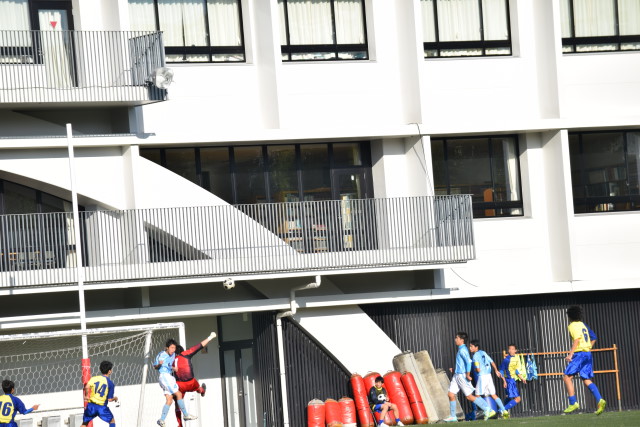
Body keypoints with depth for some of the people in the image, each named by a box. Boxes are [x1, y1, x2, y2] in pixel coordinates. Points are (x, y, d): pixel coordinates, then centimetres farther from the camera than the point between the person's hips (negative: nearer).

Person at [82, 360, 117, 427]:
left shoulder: (94, 378, 2)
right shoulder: (111, 384, -1)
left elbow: (87, 387, -14)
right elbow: (109, 399, -3)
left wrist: (86, 396, 5)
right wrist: (115, 398, 19)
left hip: (91, 405, 2)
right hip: (102, 407, -2)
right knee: (112, 421, 18)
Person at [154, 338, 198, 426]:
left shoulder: (173, 354, 13)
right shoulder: (161, 355, -6)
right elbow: (155, 366, 0)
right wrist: (159, 364, -20)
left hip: (170, 377, 8)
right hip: (164, 375, -8)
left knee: (169, 400, -3)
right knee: (178, 394, -11)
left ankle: (162, 420, -9)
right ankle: (186, 415, -6)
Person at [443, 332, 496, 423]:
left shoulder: (463, 350, -15)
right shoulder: (461, 349, 15)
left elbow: (468, 362, -25)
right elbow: (468, 362, 24)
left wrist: (467, 375, -23)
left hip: (462, 376, -10)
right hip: (457, 375, 10)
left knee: (470, 396, -6)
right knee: (451, 394, 5)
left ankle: (488, 410, -1)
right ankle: (453, 417, 9)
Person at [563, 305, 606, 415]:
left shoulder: (573, 325, -5)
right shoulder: (583, 325, 20)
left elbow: (577, 339, -20)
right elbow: (593, 337, 25)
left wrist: (571, 353, -24)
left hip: (579, 353, -8)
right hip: (588, 353, 8)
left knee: (567, 376, -4)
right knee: (586, 380, 7)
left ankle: (573, 403, -13)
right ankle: (599, 400, -12)